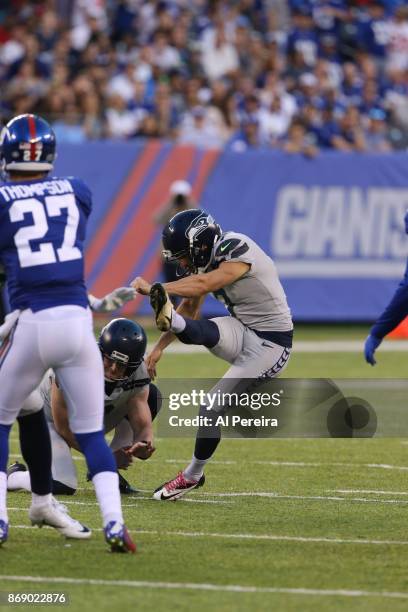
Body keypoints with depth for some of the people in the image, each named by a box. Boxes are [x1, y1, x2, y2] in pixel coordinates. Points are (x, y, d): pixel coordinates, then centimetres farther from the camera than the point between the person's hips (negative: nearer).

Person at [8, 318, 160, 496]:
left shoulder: (137, 374, -22)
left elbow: (143, 426, -21)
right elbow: (64, 428, -26)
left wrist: (144, 444, -46)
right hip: (49, 417, -6)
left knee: (152, 397, -14)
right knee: (62, 486, -29)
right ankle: (14, 476, 7)